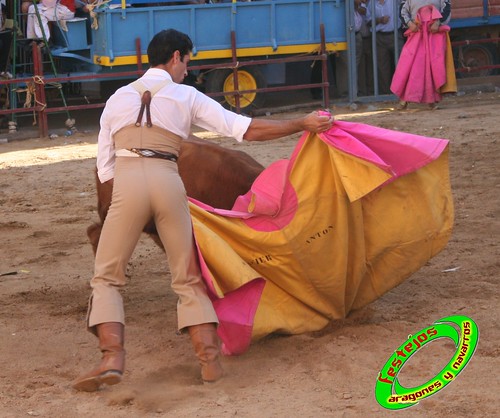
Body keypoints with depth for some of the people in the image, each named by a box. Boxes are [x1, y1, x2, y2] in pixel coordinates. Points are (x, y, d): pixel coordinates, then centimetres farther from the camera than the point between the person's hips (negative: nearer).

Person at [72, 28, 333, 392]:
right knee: (188, 279, 13)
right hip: (169, 183, 0)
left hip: (125, 183, 0)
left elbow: (105, 167, 19)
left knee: (107, 278, 10)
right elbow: (247, 130, 11)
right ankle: (210, 359, 0)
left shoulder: (119, 97, 22)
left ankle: (112, 358, -11)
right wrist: (303, 124, 18)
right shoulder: (187, 96, 16)